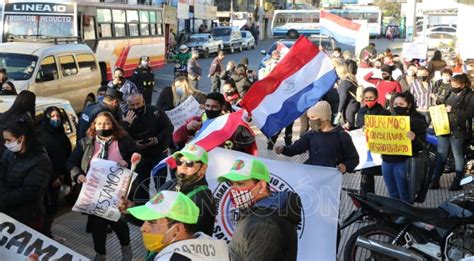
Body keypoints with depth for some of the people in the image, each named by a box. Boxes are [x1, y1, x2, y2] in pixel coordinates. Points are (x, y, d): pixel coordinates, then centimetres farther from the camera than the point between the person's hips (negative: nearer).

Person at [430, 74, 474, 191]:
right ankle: (435, 180, 9)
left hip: (458, 131, -6)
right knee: (441, 155, 6)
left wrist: (453, 110, -19)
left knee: (458, 156, 5)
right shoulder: (451, 94, 13)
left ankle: (458, 181, 15)